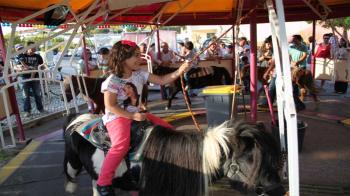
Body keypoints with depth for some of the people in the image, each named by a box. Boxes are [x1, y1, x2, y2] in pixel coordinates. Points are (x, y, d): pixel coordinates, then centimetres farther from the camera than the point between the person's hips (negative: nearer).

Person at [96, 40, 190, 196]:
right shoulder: (112, 81, -14)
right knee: (122, 145, -34)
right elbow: (110, 106, -17)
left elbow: (161, 80, 1)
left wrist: (179, 72, -14)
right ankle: (103, 183, -18)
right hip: (117, 117, -7)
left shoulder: (139, 74, 3)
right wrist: (132, 116, -26)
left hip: (137, 113, 7)